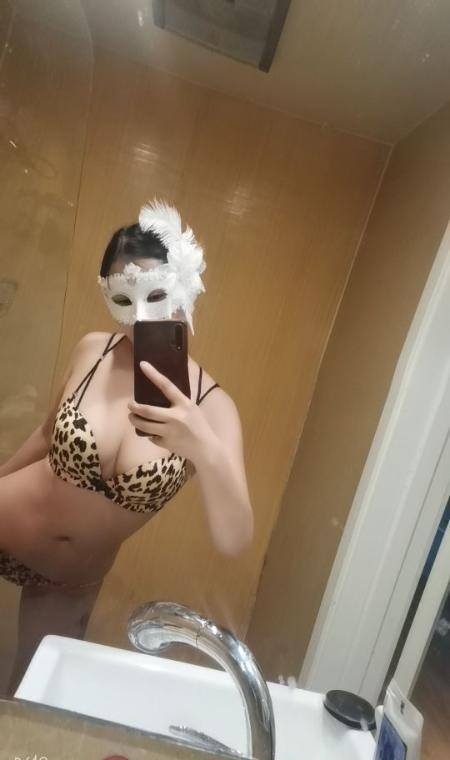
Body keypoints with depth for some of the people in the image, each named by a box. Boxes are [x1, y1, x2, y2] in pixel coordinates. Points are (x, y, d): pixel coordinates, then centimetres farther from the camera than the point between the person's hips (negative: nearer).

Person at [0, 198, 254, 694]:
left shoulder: (211, 406, -23)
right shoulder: (91, 351, -18)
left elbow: (234, 541, -29)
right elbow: (48, 434, -1)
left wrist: (205, 450, -46)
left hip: (73, 581, 1)